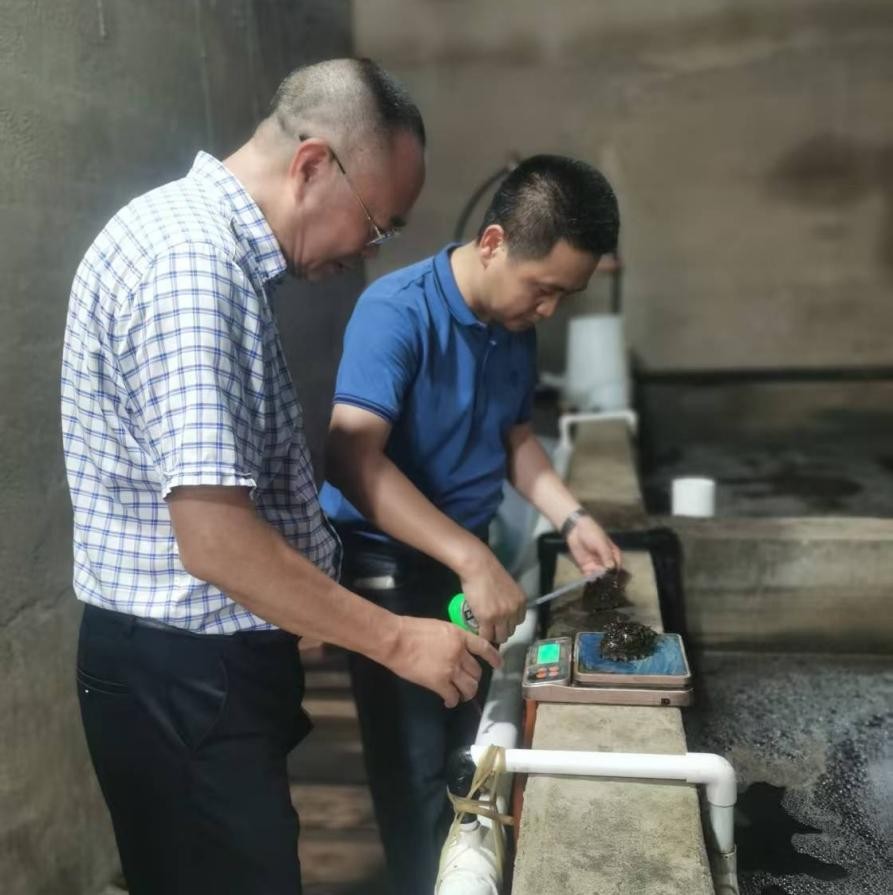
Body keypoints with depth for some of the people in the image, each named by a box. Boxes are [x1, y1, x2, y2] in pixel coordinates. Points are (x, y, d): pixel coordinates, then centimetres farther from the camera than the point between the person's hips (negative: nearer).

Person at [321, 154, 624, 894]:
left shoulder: (517, 326, 0)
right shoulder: (397, 311, -23)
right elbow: (353, 460, -33)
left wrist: (571, 519, -2)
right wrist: (473, 560, -36)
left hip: (468, 561, 7)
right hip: (390, 570, -7)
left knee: (471, 756, 18)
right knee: (417, 769, 3)